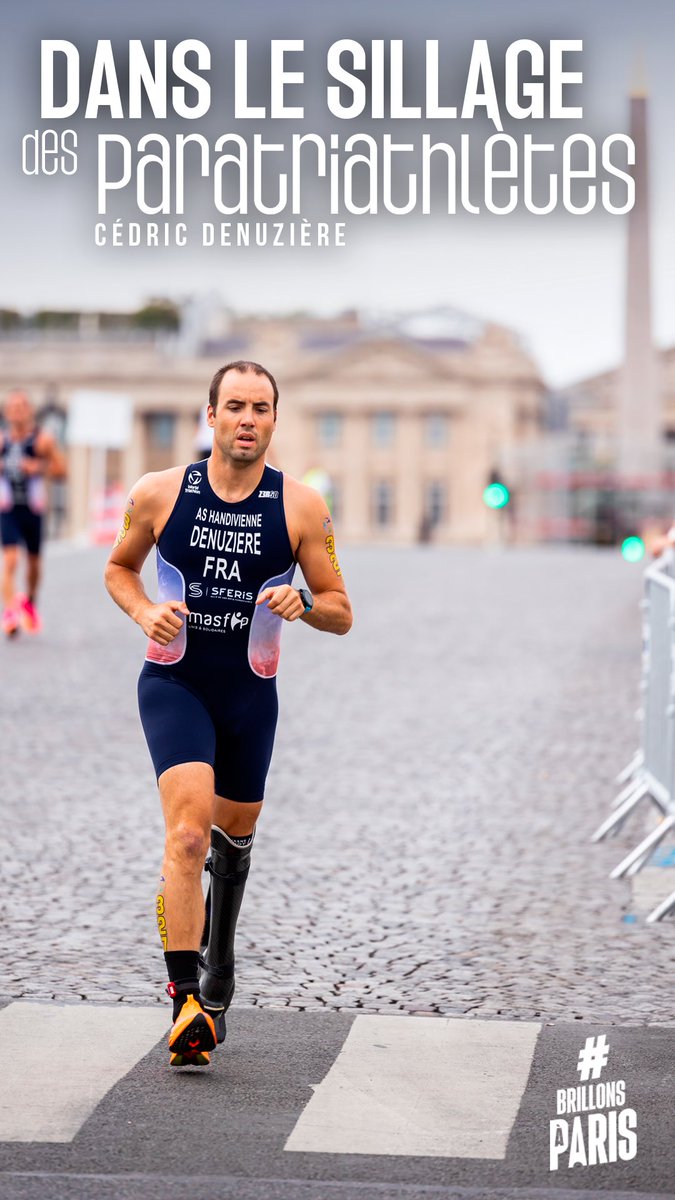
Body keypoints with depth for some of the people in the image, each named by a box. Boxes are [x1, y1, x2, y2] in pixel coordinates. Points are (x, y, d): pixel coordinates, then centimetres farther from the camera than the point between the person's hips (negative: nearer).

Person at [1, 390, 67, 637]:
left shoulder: (42, 439, -3)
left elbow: (61, 470, -2)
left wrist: (38, 468, -19)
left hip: (32, 510, 0)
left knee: (34, 562, 14)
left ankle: (30, 603, 39)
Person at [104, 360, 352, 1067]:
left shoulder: (302, 508, -5)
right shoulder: (159, 494, -5)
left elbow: (341, 613, -1)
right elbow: (119, 568, 12)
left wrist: (302, 605, -23)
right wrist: (145, 613, -9)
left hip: (250, 692, 2)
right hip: (173, 683, -2)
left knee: (234, 836, 18)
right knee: (188, 833, -21)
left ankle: (217, 961, 50)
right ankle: (186, 1004, -21)